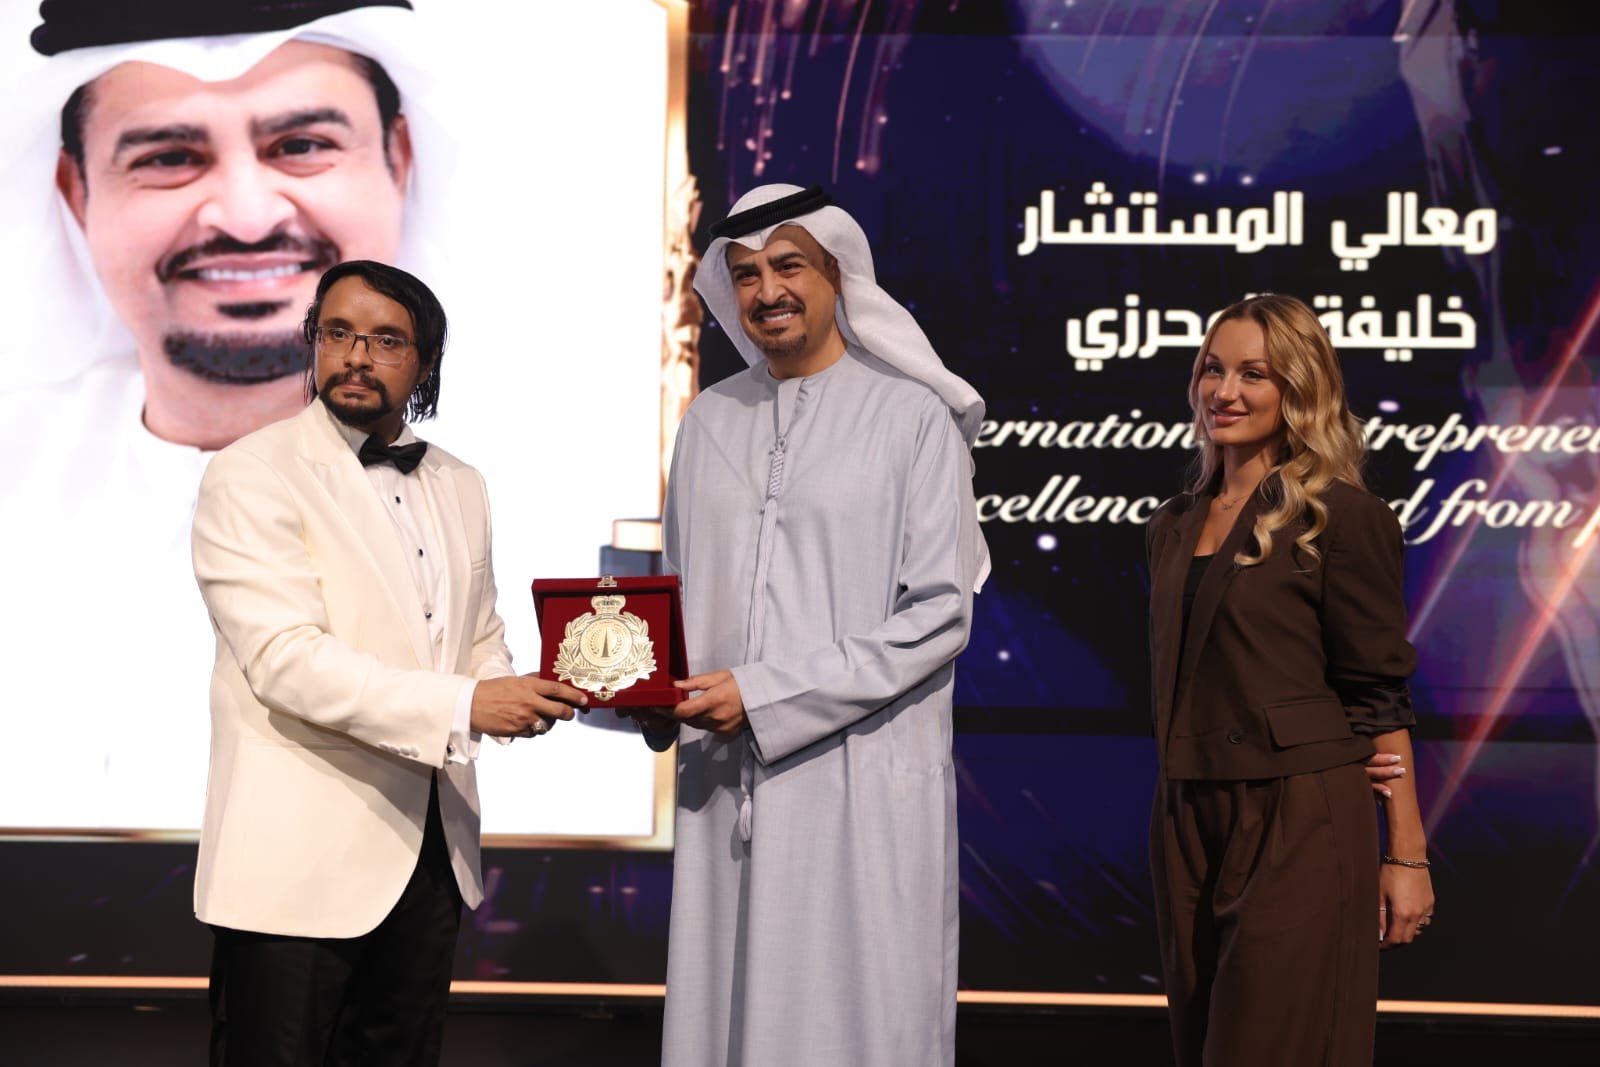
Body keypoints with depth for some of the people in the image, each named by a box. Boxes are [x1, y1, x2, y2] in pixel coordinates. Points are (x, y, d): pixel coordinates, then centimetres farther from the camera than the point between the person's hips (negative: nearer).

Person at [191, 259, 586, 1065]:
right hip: (300, 859, -6)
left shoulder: (460, 487, 14)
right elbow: (285, 658, -19)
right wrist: (461, 705, -26)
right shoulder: (251, 476, -8)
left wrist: (523, 695, -6)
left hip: (430, 849, 6)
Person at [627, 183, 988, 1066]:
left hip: (863, 779, -4)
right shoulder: (711, 419, 13)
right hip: (725, 780, 5)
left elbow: (939, 613, -8)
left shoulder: (913, 415, -3)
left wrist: (765, 695, -13)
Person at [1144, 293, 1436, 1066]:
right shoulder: (1175, 526, 12)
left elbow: (1380, 697, -8)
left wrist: (1407, 856, -9)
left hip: (1298, 823, -6)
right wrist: (1173, 822, 9)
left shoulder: (1338, 517, -7)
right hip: (1186, 822, 6)